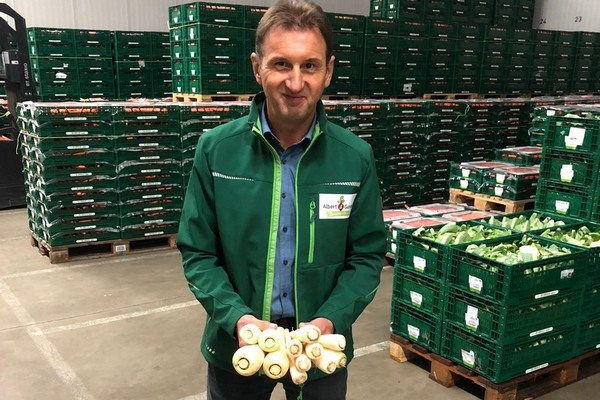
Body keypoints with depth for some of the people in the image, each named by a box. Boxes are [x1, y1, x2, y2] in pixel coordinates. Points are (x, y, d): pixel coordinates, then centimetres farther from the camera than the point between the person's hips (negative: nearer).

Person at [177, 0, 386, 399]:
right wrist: (237, 318, -19)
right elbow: (198, 253, -5)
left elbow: (367, 255, -3)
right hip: (236, 343, 0)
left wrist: (330, 321, -17)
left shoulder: (356, 157, -10)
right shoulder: (216, 149, -11)